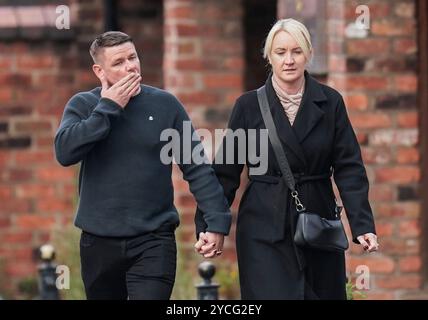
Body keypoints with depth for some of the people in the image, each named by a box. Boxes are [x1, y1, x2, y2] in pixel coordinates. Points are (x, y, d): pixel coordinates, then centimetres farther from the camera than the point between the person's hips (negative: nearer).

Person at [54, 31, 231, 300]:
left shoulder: (164, 104, 2)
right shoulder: (83, 105, 3)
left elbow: (197, 168, 2)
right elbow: (65, 152, -15)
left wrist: (217, 222, -5)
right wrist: (108, 107, -13)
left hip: (153, 242, -2)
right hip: (99, 242, 2)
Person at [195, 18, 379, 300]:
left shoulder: (330, 102, 3)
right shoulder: (249, 105, 1)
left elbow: (349, 168, -1)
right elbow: (225, 172, 2)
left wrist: (363, 225, -11)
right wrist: (208, 226, -6)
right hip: (264, 230, -2)